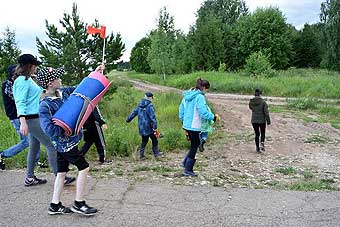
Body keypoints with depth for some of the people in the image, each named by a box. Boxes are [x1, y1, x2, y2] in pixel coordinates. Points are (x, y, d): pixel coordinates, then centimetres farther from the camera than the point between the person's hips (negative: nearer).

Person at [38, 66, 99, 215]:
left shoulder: (63, 92, 2)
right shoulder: (45, 105, -20)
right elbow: (49, 129, -28)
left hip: (64, 142, 8)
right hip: (65, 143, -8)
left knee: (62, 172, 14)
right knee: (83, 168, -3)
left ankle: (55, 205, 24)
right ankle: (78, 203, 9)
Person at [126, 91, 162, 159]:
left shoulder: (139, 105, 8)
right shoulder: (149, 106, -14)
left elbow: (134, 112, 19)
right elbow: (153, 117, -19)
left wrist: (128, 119, 32)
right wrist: (155, 127, -20)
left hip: (141, 127, 7)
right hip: (148, 127, -7)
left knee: (144, 141, 17)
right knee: (154, 140, 4)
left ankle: (141, 154, 18)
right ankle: (156, 153, 9)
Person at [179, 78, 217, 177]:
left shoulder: (187, 95, 9)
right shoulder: (200, 97, -17)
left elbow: (181, 109, 16)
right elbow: (203, 112, -22)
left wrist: (183, 121, 25)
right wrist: (213, 117, -7)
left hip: (186, 125, 8)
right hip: (194, 126, -8)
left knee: (195, 144, 21)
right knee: (194, 146, 5)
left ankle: (186, 162, 18)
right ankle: (188, 170, 12)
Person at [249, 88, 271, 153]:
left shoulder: (251, 102, -2)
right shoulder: (263, 102, -14)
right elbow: (266, 112, -13)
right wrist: (268, 120, -6)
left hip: (254, 120, 3)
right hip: (262, 120, -3)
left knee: (257, 134, 13)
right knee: (263, 133, 16)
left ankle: (257, 148, 13)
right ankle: (262, 143, -8)